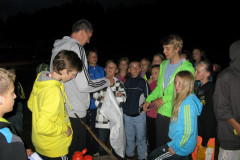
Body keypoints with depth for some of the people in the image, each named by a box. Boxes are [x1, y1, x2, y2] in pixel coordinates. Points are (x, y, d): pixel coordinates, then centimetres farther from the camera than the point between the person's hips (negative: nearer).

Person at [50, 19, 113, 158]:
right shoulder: (76, 47, -17)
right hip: (74, 111, -9)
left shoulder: (57, 47, 13)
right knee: (77, 151, 5)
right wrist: (107, 81, -5)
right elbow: (84, 85, -22)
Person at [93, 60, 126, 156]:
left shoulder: (120, 84, 10)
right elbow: (96, 102, 0)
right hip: (102, 119, 0)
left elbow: (122, 100, -4)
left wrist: (104, 99, -5)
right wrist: (115, 98, -3)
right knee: (101, 147, 4)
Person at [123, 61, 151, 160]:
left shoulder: (143, 82, -1)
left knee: (141, 138, 5)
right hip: (127, 115, 3)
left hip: (139, 115, -3)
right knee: (129, 137, 16)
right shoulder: (126, 82, 8)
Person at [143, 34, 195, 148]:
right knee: (159, 143, 17)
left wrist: (165, 98, -16)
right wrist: (148, 100, 6)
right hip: (161, 112, 6)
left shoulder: (187, 67, -12)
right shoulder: (163, 64, 10)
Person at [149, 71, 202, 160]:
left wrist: (176, 147, -16)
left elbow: (188, 132, -25)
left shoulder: (188, 104, -25)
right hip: (178, 142, 9)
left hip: (182, 148, -9)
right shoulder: (181, 100, 5)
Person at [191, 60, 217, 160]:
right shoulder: (198, 88, 10)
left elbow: (211, 115, -18)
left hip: (206, 136, -8)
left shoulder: (212, 88, -14)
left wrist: (205, 140, -18)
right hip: (195, 133, 8)